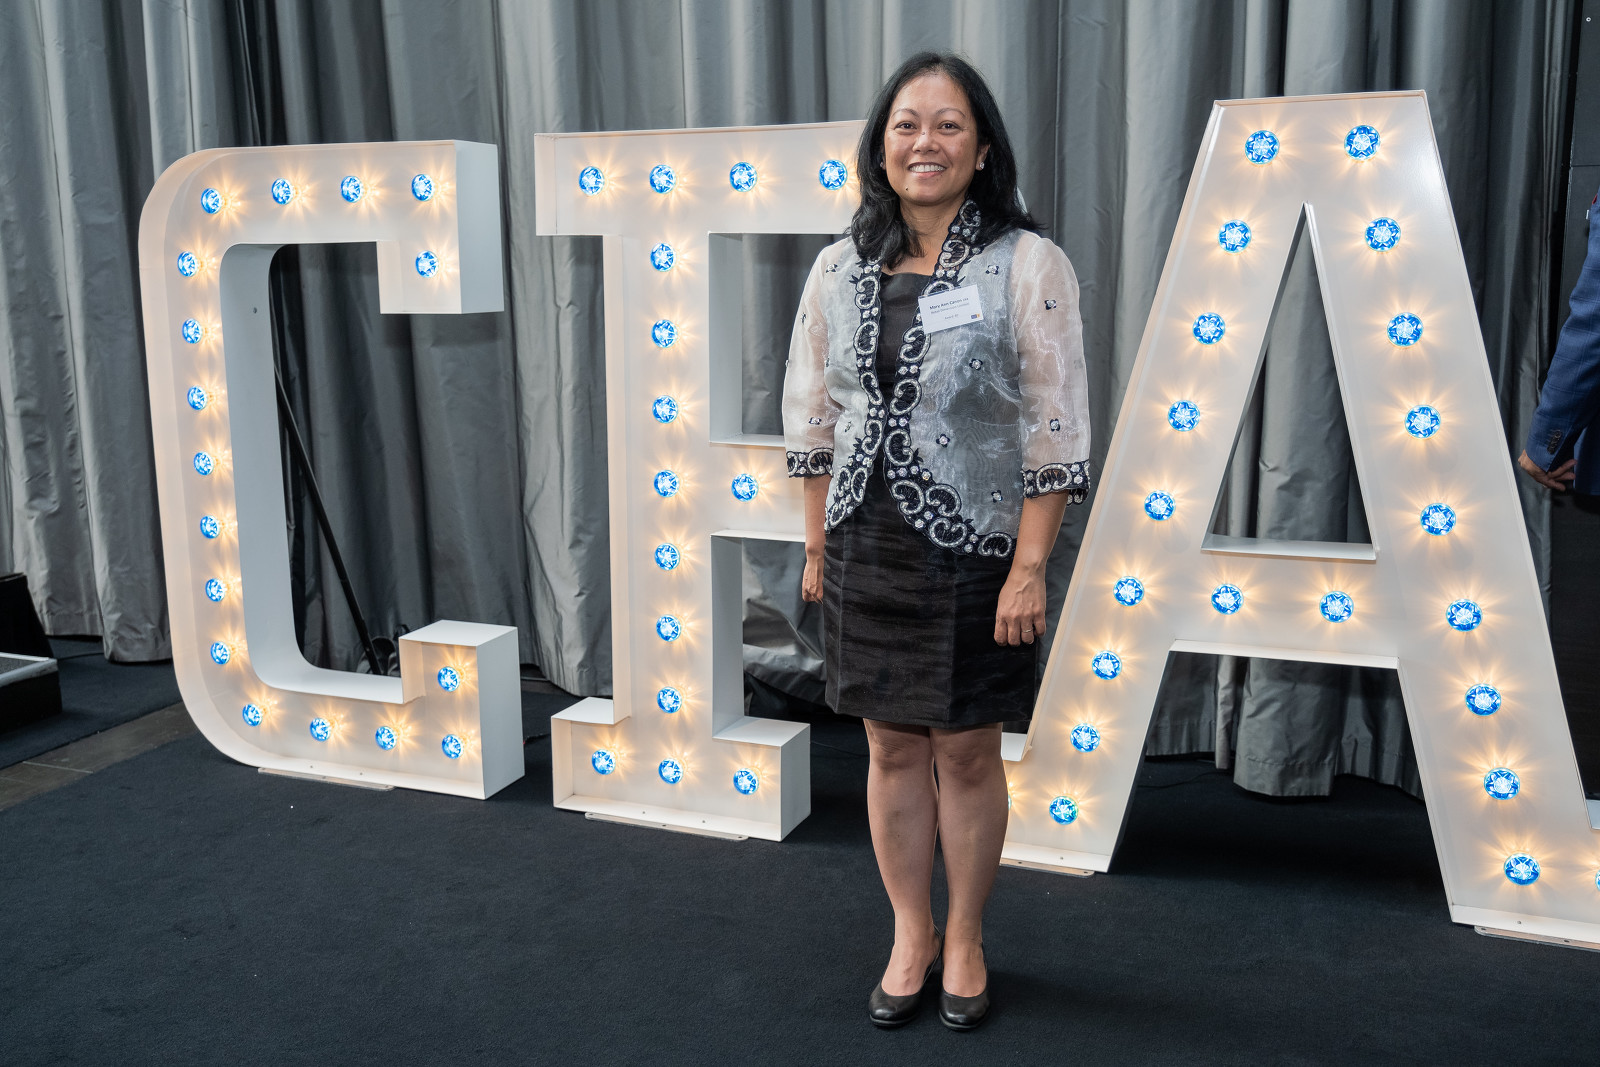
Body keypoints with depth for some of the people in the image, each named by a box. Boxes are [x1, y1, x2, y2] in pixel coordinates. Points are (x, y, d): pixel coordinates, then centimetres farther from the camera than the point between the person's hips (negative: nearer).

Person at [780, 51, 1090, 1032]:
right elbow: (813, 419, 10)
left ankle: (966, 941, 31)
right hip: (866, 549, 4)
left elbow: (1054, 435, -11)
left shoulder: (1029, 266, -8)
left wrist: (1029, 570, -14)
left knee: (967, 752, 10)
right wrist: (818, 548, 9)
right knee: (892, 746, 13)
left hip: (974, 554, -3)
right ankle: (911, 934, 32)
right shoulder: (843, 268, 5)